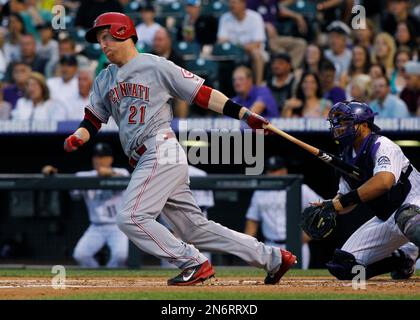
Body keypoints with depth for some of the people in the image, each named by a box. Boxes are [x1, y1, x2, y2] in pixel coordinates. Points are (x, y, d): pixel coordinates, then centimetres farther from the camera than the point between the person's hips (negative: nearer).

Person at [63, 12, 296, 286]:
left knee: (131, 217, -18)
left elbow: (202, 94, -4)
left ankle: (195, 264, -11)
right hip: (145, 161, 8)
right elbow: (93, 119, 19)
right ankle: (273, 258, 14)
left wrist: (245, 114, -10)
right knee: (195, 227, 8)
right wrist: (76, 138, -3)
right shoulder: (105, 80, 19)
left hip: (161, 152, -8)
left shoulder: (155, 66, -3)